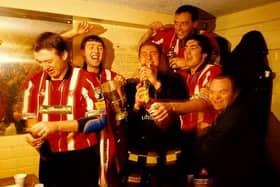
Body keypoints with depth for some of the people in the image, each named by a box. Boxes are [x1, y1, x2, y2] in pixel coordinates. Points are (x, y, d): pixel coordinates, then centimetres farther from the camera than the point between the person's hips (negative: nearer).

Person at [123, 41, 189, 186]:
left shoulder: (173, 80, 2)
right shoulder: (130, 84, 5)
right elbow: (124, 120, 2)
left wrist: (157, 83, -14)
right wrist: (136, 105, -17)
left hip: (168, 153, 0)